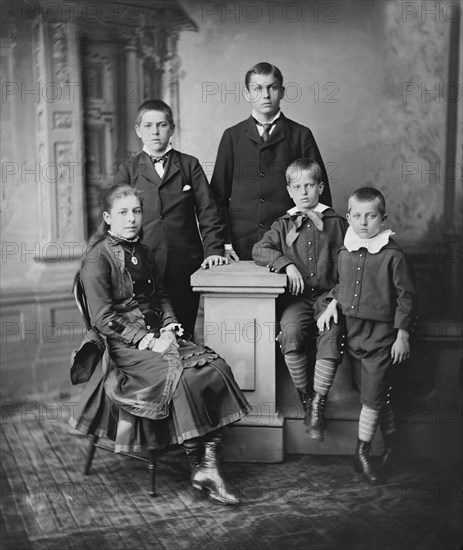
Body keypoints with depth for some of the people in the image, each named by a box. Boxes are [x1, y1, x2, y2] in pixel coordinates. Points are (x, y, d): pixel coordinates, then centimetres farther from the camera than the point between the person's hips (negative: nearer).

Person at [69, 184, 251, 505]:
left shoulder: (142, 252, 18)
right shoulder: (97, 258, -7)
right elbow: (103, 317, -13)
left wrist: (169, 328, -1)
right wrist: (146, 340, -18)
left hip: (156, 337, 7)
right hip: (122, 346, -7)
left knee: (216, 368, -17)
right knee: (182, 376, -30)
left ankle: (209, 465, -19)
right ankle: (197, 466, -14)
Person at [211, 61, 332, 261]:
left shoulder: (300, 135, 5)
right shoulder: (232, 136, 9)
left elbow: (320, 192, 6)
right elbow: (218, 194, 7)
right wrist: (225, 243, -2)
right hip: (241, 245, 1)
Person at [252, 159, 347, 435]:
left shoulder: (337, 223, 12)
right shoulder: (283, 225, 17)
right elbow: (259, 250, 4)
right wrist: (287, 264, -12)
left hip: (328, 294, -1)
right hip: (296, 296, 1)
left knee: (331, 336, -30)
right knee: (290, 334, -29)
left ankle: (317, 403, -15)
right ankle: (305, 398, -10)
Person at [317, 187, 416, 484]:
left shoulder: (393, 255, -13)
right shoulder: (345, 252, 4)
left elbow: (406, 296, -9)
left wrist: (403, 335, -9)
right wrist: (333, 304, 2)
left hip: (381, 333, -5)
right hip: (351, 329, 5)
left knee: (373, 396, -1)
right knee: (376, 394, 14)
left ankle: (362, 453, 13)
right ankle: (391, 442, 31)